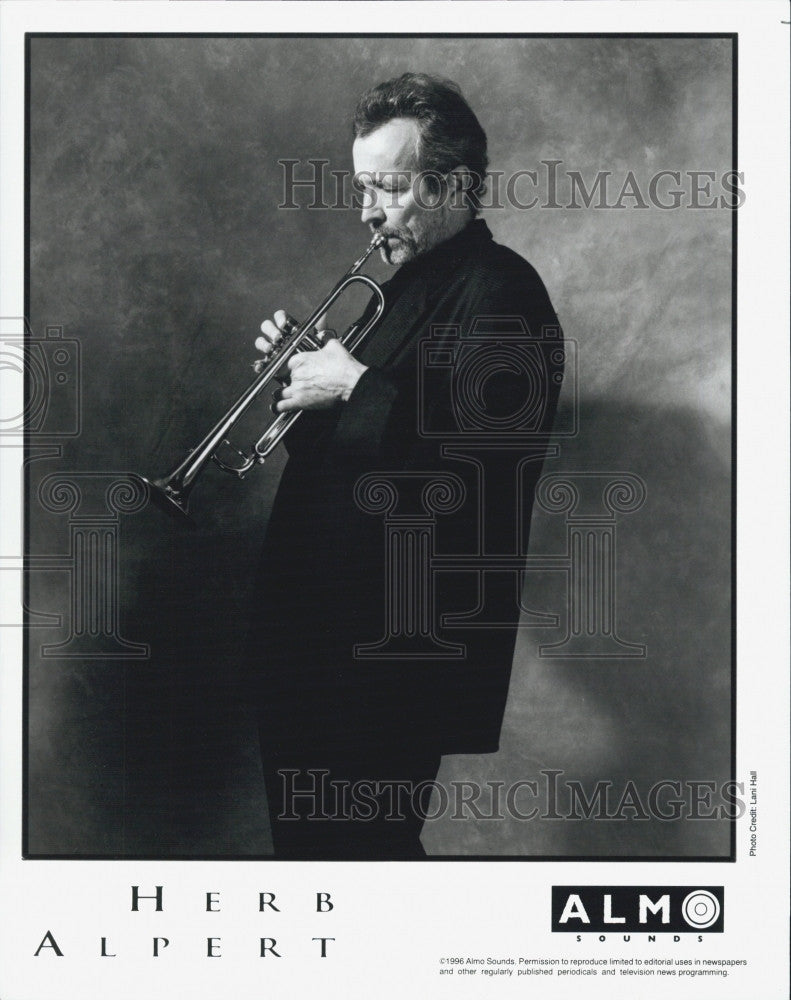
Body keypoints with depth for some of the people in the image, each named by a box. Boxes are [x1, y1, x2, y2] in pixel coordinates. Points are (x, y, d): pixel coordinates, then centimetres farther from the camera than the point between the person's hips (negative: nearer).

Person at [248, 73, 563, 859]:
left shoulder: (499, 291, -13)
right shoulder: (404, 287, 17)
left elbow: (487, 459, -29)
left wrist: (357, 385, -21)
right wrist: (306, 373, 3)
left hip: (397, 650, -10)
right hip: (316, 635, 10)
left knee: (363, 845, -2)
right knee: (303, 837, 18)